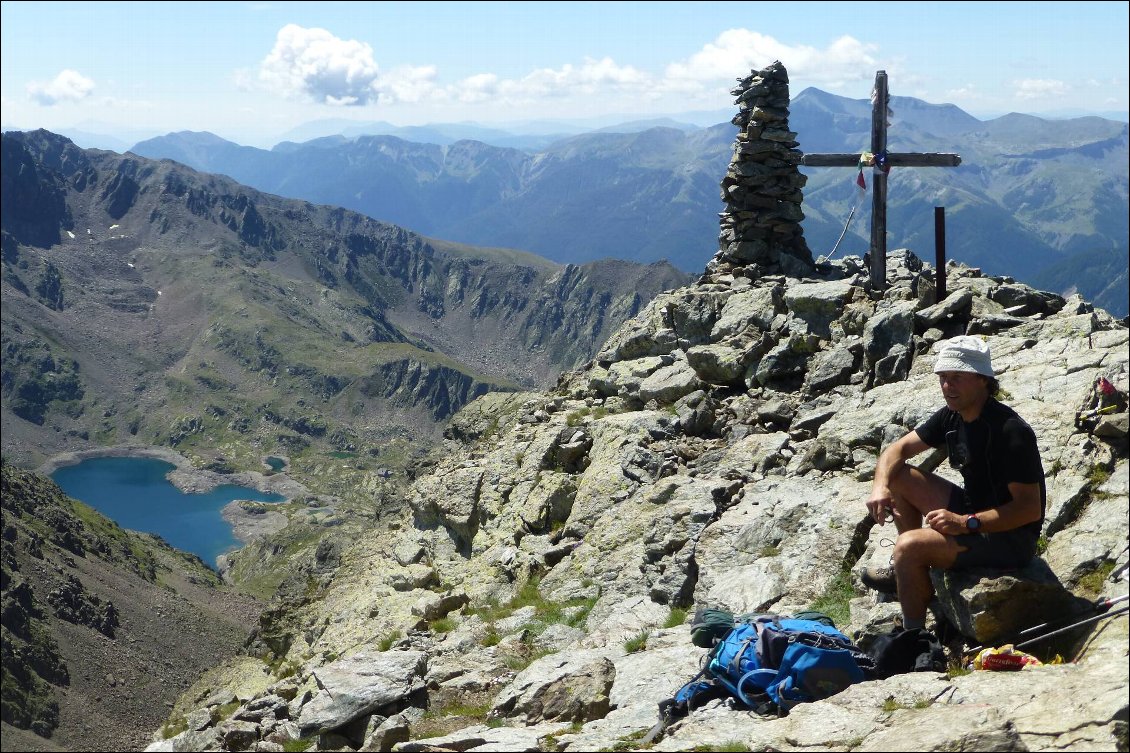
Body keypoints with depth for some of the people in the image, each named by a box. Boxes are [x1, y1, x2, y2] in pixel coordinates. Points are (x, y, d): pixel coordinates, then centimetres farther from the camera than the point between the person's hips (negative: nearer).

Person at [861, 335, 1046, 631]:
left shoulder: (1011, 431, -25)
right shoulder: (951, 417, 0)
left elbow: (1030, 509, -26)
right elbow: (897, 450, 7)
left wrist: (965, 523, -32)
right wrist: (880, 486, -14)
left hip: (1011, 537, -9)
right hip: (973, 510, 9)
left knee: (909, 545, -27)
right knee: (898, 477, 5)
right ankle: (908, 573, 17)